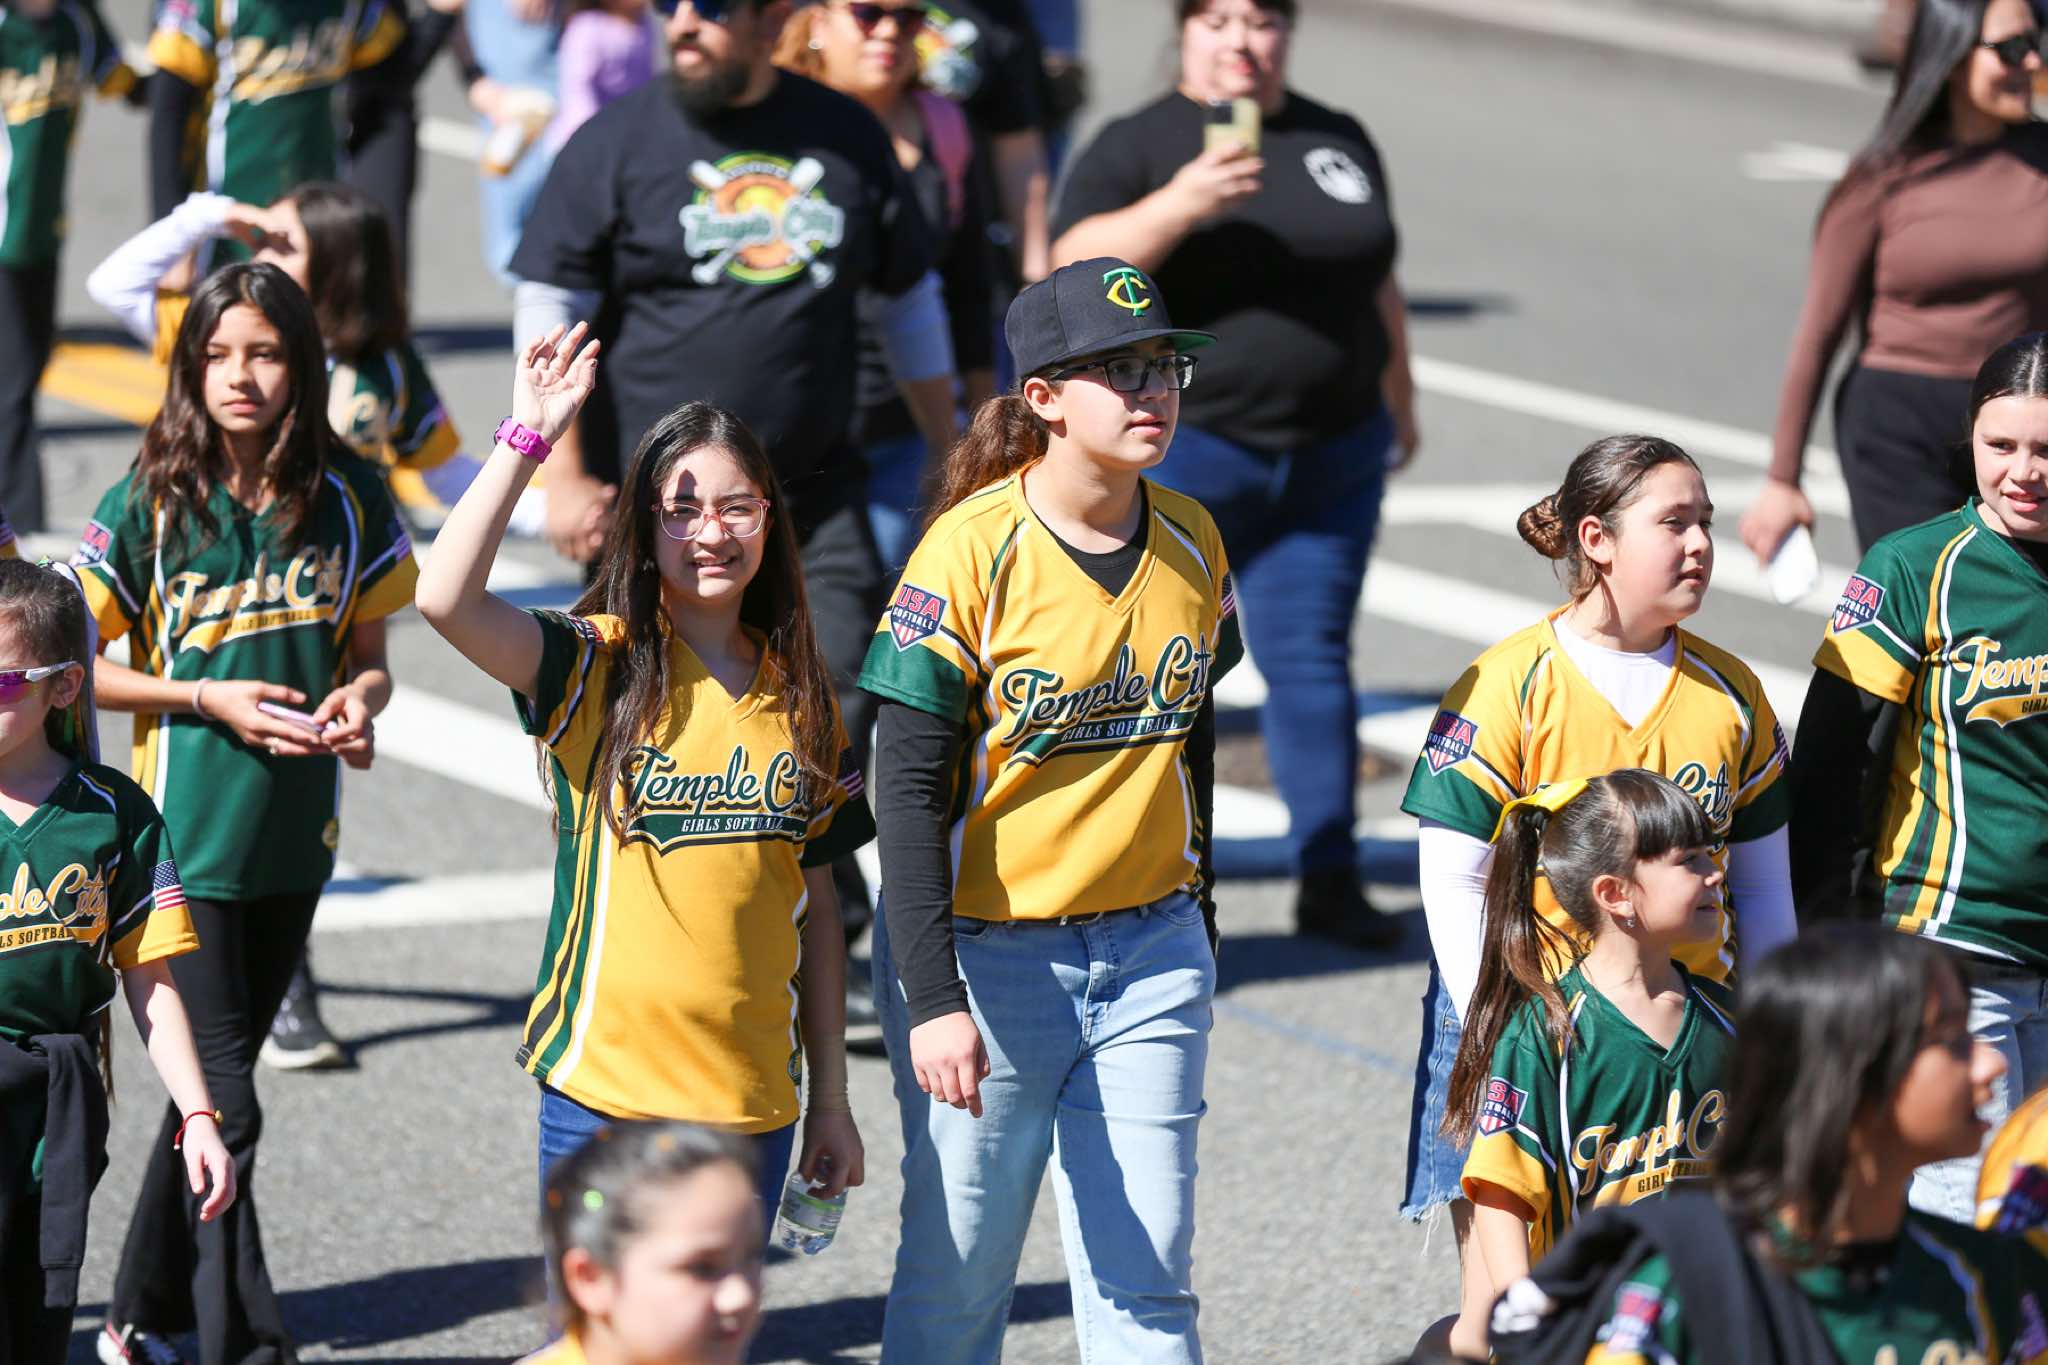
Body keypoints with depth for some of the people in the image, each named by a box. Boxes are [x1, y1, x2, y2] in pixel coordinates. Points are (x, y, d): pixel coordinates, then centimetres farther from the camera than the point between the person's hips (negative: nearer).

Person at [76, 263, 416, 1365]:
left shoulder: (349, 500, 1)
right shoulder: (148, 506, -7)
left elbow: (369, 653, 10)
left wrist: (357, 699, -12)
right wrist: (210, 699, -15)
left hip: (294, 838, 4)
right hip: (187, 837, -4)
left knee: (212, 1082, 15)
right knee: (224, 1104, -8)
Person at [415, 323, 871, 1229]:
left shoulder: (798, 695, 9)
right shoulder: (597, 666, -4)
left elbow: (815, 906, 13)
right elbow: (446, 600, -23)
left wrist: (831, 1100, 13)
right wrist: (528, 439, -25)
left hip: (753, 1099, 4)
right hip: (605, 1089, -4)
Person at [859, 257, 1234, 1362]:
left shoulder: (1192, 542, 3)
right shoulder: (971, 550, -14)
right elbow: (907, 786, -15)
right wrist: (932, 1000, -21)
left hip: (1150, 950, 4)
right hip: (986, 954, -4)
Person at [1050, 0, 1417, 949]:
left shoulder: (1340, 142, 12)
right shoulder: (1139, 146, -4)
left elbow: (1377, 282, 21)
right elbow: (1080, 270, -18)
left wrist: (1400, 401, 22)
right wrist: (1179, 206, -30)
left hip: (1331, 459, 4)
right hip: (1182, 454, -4)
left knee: (1312, 657, 6)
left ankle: (1329, 880, 10)